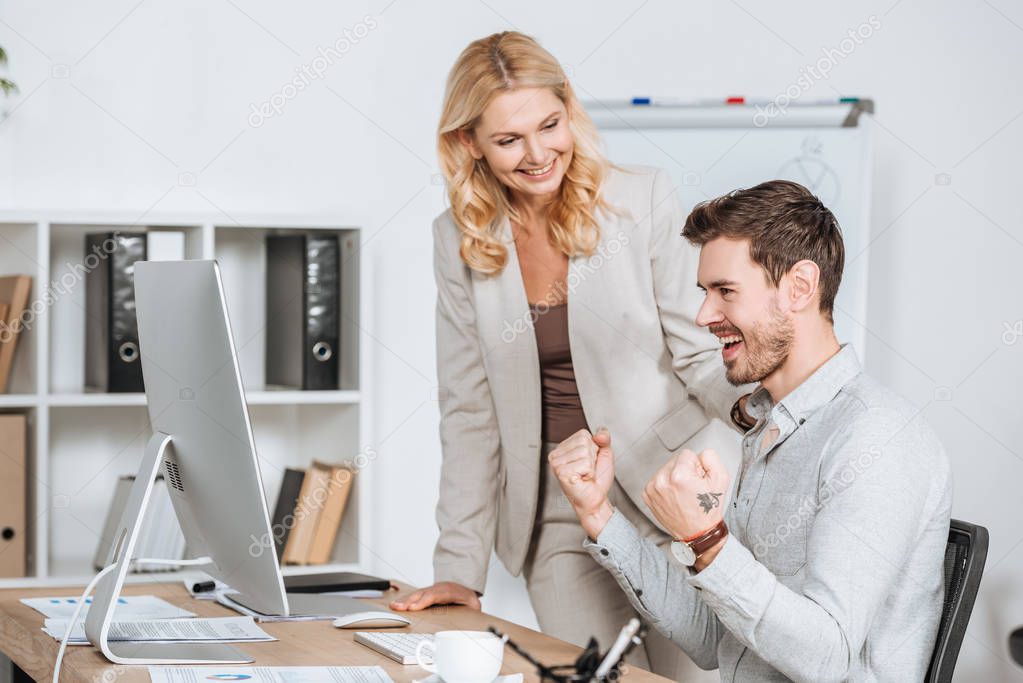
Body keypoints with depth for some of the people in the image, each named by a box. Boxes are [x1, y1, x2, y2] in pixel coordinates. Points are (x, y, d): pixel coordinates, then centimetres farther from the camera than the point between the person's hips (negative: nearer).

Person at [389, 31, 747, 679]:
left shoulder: (644, 200, -6)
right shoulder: (461, 241, 3)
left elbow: (700, 354, -3)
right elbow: (469, 411, 5)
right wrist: (459, 570, 0)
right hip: (562, 521, 2)